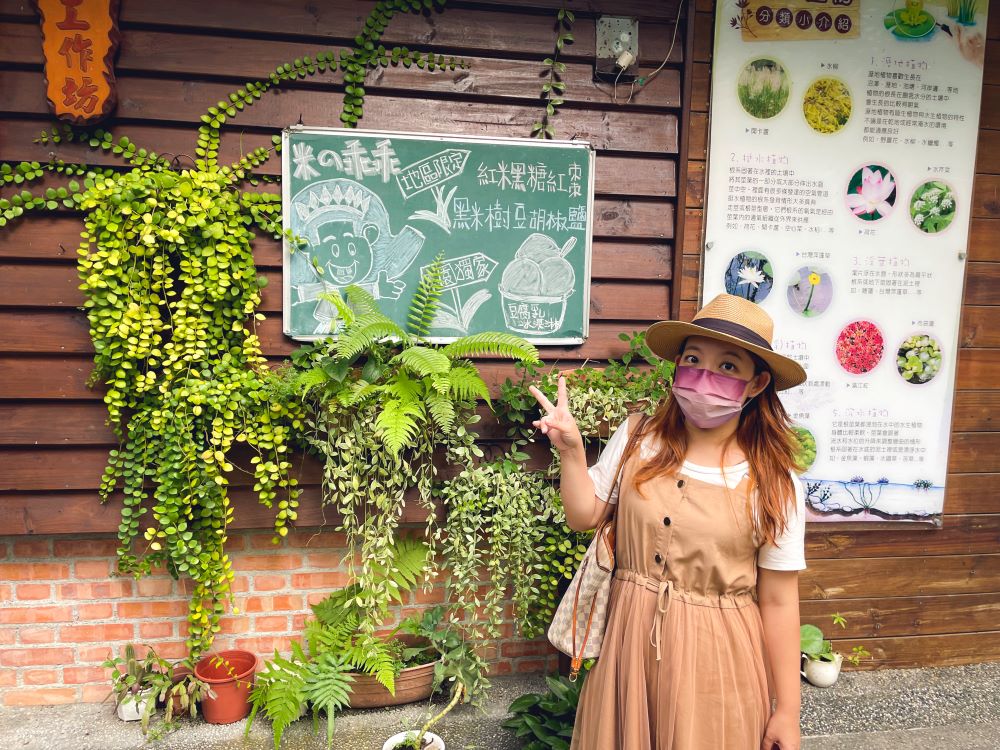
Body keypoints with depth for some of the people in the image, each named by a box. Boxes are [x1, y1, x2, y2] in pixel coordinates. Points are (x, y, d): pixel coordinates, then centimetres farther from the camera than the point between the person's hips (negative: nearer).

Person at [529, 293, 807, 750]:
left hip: (714, 657, -2)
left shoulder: (773, 484, -12)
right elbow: (584, 516, 2)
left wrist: (787, 711, -2)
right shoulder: (636, 439, -6)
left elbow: (778, 603, -7)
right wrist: (571, 451, -12)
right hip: (630, 641, 3)